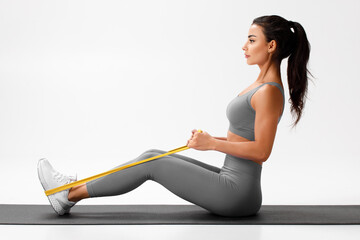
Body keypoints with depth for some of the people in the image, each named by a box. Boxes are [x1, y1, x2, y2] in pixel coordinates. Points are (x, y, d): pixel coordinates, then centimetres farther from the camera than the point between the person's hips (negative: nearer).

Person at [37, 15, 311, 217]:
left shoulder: (269, 91, -19)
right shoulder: (262, 84, 12)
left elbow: (261, 150, -23)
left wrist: (211, 143, -19)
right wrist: (212, 139, 10)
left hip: (237, 193, -9)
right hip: (234, 182, 9)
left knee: (153, 165, -5)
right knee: (153, 155, 7)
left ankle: (70, 195, 6)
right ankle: (76, 187, 13)